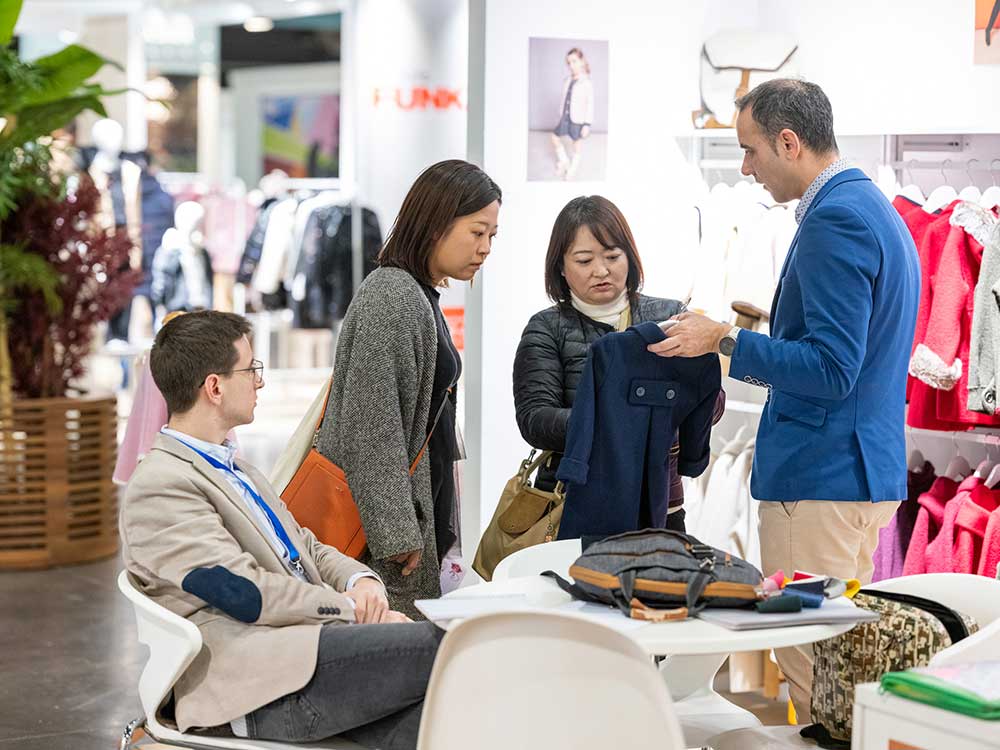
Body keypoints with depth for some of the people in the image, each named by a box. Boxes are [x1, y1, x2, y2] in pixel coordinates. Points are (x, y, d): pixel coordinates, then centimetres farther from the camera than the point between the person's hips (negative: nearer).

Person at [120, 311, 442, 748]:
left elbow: (307, 548, 26)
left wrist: (362, 582, 4)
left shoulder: (233, 469, 26)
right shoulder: (160, 486, -5)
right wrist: (353, 608, -7)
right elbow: (245, 592, -14)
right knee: (439, 645, -24)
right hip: (258, 683, -9)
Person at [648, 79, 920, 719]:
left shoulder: (835, 220, -17)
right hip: (869, 473, 11)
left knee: (810, 663, -4)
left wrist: (726, 340, -16)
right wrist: (750, 355, 21)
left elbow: (830, 370, -22)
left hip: (819, 477, -11)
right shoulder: (873, 207, 16)